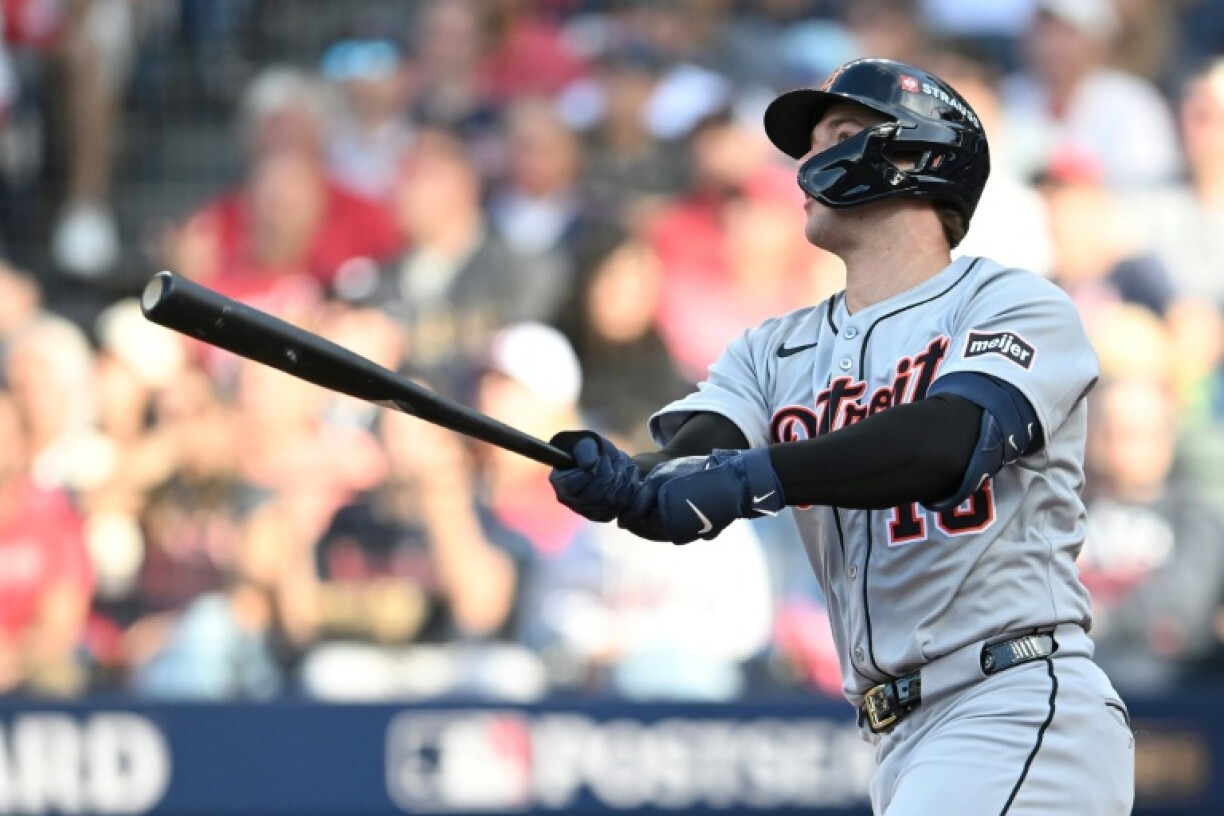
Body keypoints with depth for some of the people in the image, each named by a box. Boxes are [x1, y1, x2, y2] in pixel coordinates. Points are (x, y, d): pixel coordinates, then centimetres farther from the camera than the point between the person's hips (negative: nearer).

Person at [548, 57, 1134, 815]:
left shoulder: (1015, 304, -1)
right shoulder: (775, 353, 17)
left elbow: (946, 442, -20)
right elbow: (694, 476, -1)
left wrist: (751, 479, -32)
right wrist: (627, 484, -26)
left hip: (1024, 707, -7)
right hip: (903, 745, 7)